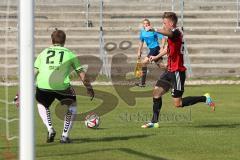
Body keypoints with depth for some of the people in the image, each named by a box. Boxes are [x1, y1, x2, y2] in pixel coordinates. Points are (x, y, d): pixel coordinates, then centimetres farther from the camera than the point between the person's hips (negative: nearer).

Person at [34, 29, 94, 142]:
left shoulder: (43, 53, 22)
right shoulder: (70, 54, 17)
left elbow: (33, 73, 18)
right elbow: (81, 74, 21)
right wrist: (89, 88, 34)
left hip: (42, 86, 2)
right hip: (61, 85, -2)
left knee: (42, 105, 33)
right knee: (72, 105, 26)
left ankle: (50, 129, 13)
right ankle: (65, 135, 17)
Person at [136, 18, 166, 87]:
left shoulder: (153, 31, -13)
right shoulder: (142, 31, 7)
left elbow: (163, 38, -13)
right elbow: (141, 42, 18)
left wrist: (162, 48, -21)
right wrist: (139, 52, 16)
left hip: (155, 48, -8)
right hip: (151, 50, 8)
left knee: (144, 62, -16)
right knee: (160, 65, 9)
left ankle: (142, 82, -14)